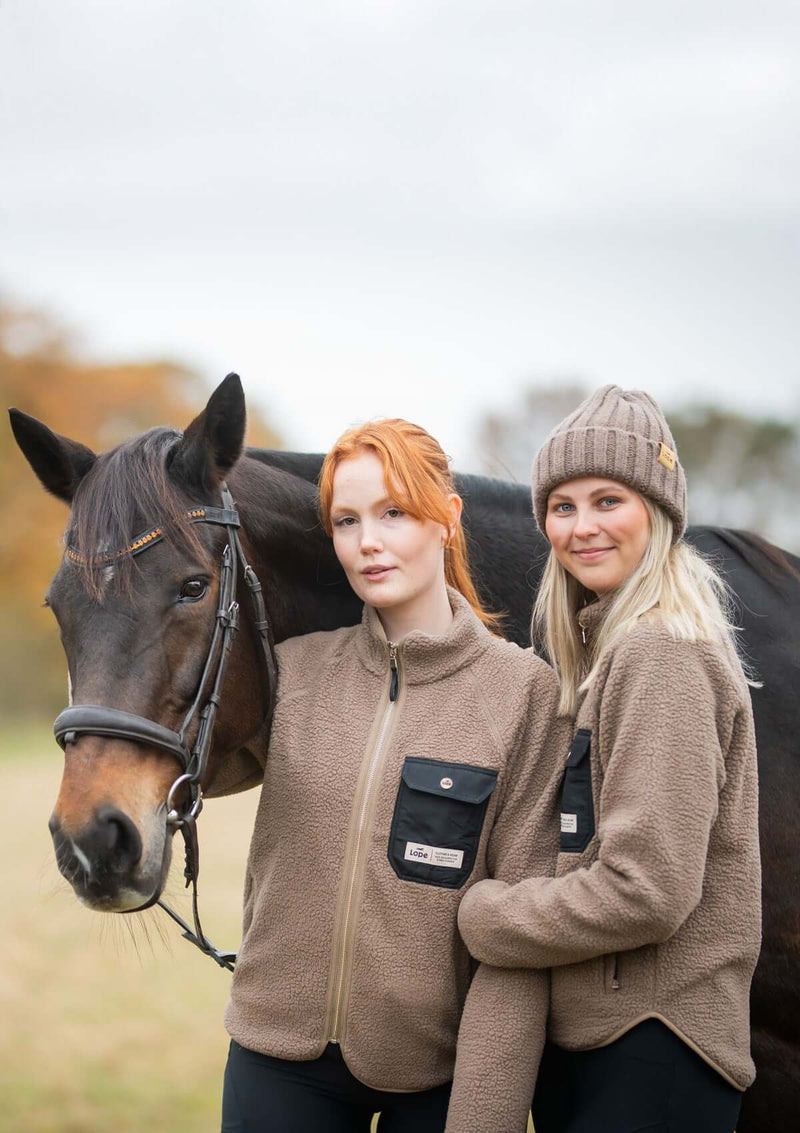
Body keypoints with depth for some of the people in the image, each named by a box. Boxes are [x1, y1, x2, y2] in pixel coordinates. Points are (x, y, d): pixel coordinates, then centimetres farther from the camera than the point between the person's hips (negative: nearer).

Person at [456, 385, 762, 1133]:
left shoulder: (661, 657, -16)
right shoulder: (607, 650, 14)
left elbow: (647, 888, -22)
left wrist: (477, 917, -12)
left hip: (652, 1056, -9)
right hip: (580, 1037, 9)